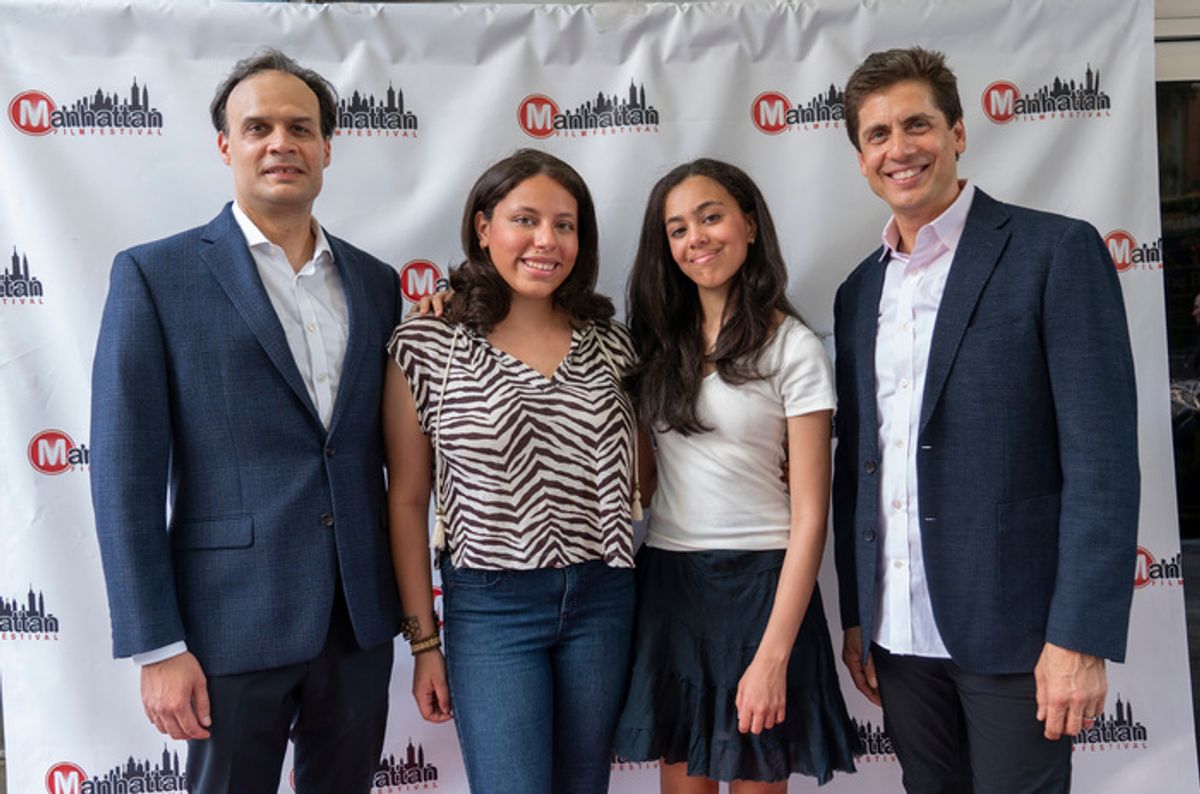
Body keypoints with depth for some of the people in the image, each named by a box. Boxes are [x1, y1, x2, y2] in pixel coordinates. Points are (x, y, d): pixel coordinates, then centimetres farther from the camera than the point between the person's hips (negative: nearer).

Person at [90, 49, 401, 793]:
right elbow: (127, 471, -8)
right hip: (233, 623, -4)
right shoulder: (156, 275, -5)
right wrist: (157, 647, -10)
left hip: (361, 619, 4)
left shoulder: (374, 281, 8)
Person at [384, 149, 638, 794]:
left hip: (601, 599, 4)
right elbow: (407, 501, -2)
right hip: (490, 603, -4)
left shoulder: (607, 342, 4)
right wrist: (424, 641, -1)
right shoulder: (428, 347, -6)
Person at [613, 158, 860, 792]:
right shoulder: (659, 342, 7)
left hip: (758, 588, -4)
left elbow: (809, 518, -9)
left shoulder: (793, 348, -7)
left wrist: (773, 657, -14)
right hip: (664, 586, 4)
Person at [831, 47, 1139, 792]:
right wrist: (855, 616, 12)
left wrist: (1080, 637, -16)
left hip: (1012, 628, -5)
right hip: (899, 634, 5)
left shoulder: (1057, 252, -7)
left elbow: (1102, 457, -11)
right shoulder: (859, 291, 10)